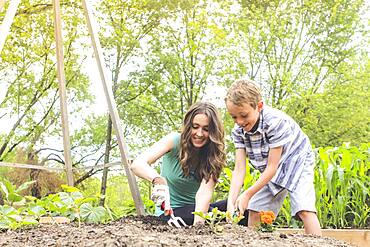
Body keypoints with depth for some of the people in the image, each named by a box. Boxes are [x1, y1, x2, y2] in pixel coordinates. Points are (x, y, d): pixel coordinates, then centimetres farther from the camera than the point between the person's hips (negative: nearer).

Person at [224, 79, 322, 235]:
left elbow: (272, 166, -30)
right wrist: (231, 201, -32)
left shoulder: (276, 121, -35)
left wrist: (247, 194, -28)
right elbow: (239, 169, -19)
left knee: (305, 210, -23)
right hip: (272, 172, 6)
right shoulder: (238, 130, -18)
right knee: (254, 210, 5)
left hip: (296, 161, -6)